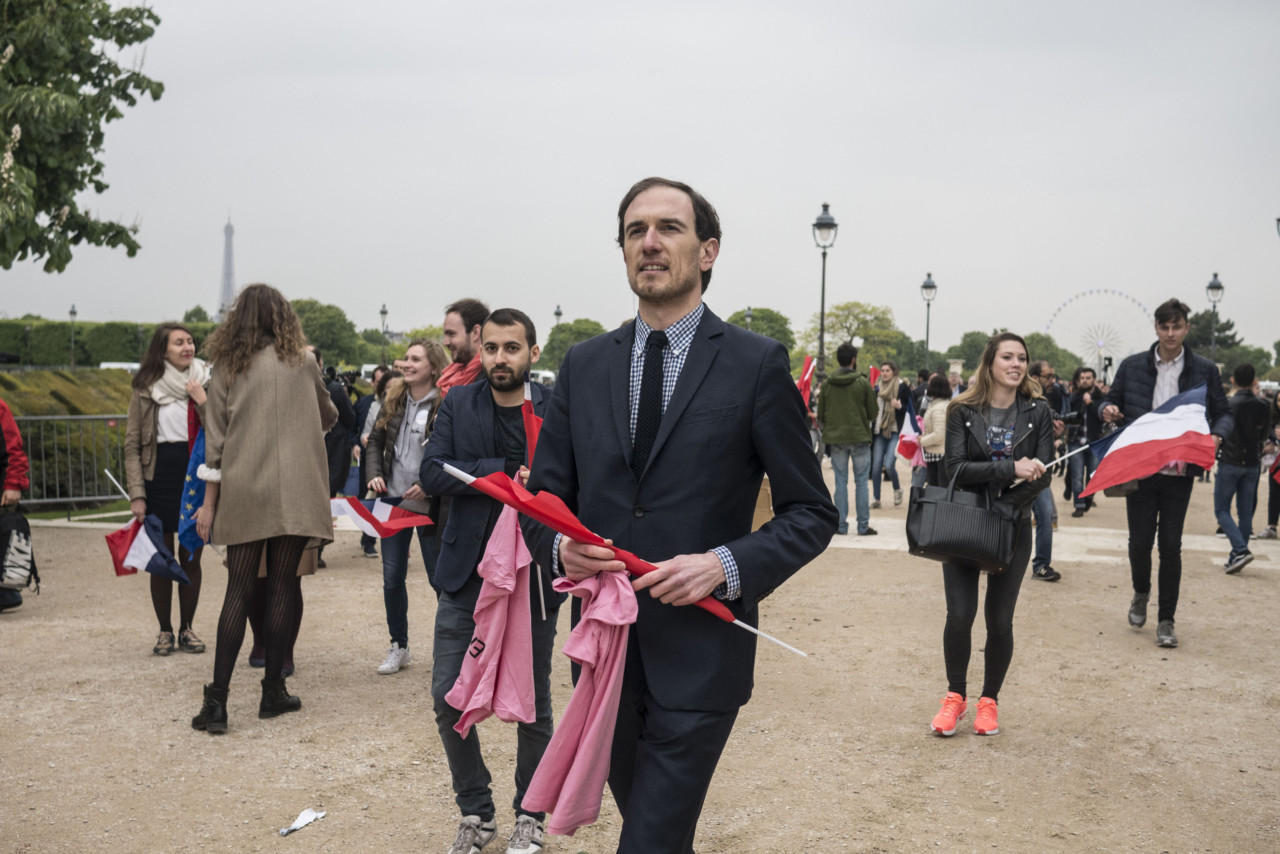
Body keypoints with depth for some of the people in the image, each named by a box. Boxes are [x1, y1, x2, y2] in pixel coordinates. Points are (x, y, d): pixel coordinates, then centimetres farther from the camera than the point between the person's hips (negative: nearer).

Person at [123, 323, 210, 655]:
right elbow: (132, 446, 0)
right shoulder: (145, 390, 1)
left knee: (191, 559, 7)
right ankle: (165, 630, 18)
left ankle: (187, 628, 21)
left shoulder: (205, 385, 5)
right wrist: (137, 494, -8)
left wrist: (202, 401, -15)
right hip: (159, 479, -1)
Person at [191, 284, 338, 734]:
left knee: (238, 592, 3)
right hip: (293, 492, -1)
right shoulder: (302, 363, 3)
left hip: (242, 494, 1)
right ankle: (273, 691, 10)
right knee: (281, 588, 5)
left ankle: (217, 700, 0)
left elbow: (215, 436, 4)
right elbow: (328, 416, 17)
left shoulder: (226, 368, 5)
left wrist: (209, 499, 9)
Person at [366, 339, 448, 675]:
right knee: (392, 578, 10)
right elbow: (375, 441, 14)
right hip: (394, 501, 5)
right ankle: (399, 647, 23)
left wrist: (429, 485, -21)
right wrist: (375, 475, -1)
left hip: (430, 505, -5)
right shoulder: (395, 401, 6)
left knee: (439, 579, 4)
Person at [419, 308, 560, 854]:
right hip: (467, 575, 2)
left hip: (533, 577, -2)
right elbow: (432, 473, -9)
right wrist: (504, 473, -18)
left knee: (532, 705, 9)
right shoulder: (458, 404, 2)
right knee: (449, 697, 2)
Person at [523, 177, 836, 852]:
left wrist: (728, 565, -18)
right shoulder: (584, 364, 7)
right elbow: (543, 496, 11)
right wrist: (558, 547, -11)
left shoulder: (757, 363, -5)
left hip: (700, 653, -4)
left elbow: (810, 513, -2)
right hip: (604, 648, 5)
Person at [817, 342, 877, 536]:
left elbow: (820, 415, 4)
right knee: (861, 482, 4)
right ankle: (863, 526, 5)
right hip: (860, 438, -2)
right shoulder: (862, 382, -8)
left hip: (835, 439, 2)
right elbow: (873, 413, -3)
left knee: (840, 482, 8)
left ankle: (841, 525, 8)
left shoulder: (827, 383, -1)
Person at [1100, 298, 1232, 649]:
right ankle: (1141, 593, 34)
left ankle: (1166, 620, 13)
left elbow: (1223, 413, 9)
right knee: (1139, 541, 3)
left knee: (1170, 544, 1)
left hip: (1179, 471, 0)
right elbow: (1111, 401, 14)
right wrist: (1107, 409, -11)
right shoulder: (1132, 366, 3)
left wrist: (1217, 435, -13)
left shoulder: (1204, 370, 3)